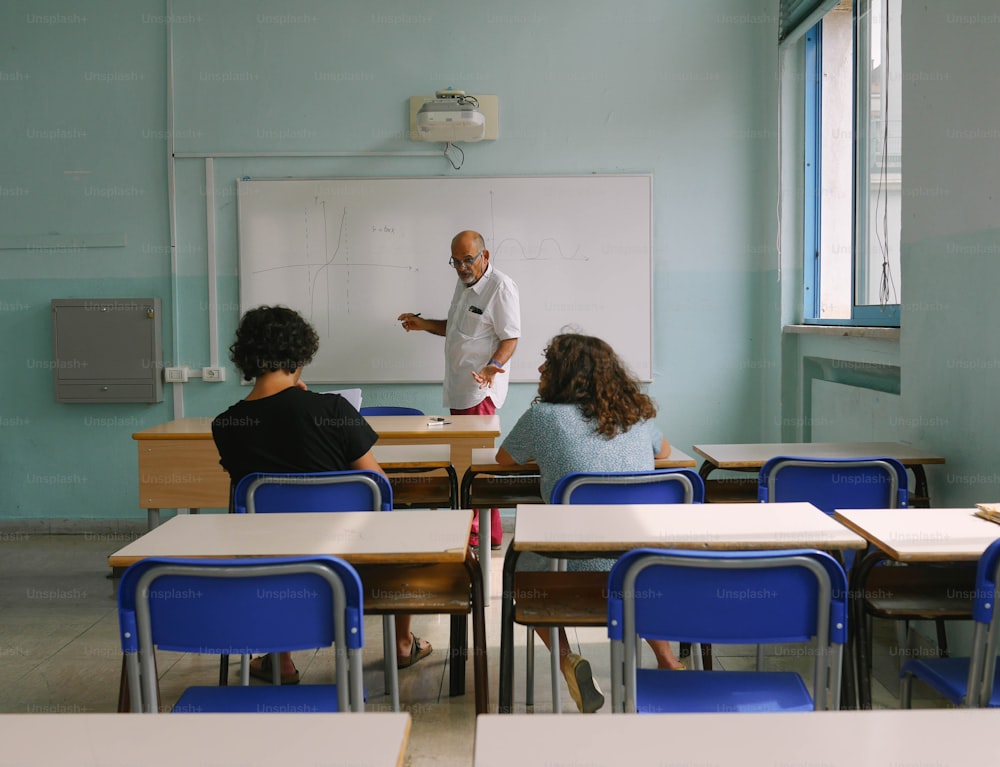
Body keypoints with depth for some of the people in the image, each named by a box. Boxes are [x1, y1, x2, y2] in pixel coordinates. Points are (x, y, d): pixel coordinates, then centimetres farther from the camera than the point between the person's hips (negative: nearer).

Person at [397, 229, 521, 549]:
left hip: (481, 389, -9)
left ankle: (486, 534, -2)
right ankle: (469, 527, 18)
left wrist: (493, 366, -31)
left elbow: (510, 338, -15)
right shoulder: (463, 283, 17)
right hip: (458, 388, 9)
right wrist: (423, 324, 16)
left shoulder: (501, 287, -12)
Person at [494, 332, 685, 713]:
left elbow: (504, 459, 17)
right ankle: (665, 658, 29)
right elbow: (664, 452, 32)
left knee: (522, 567, 28)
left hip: (578, 575, -4)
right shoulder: (637, 413, 9)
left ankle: (567, 660, 10)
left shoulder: (542, 416, -3)